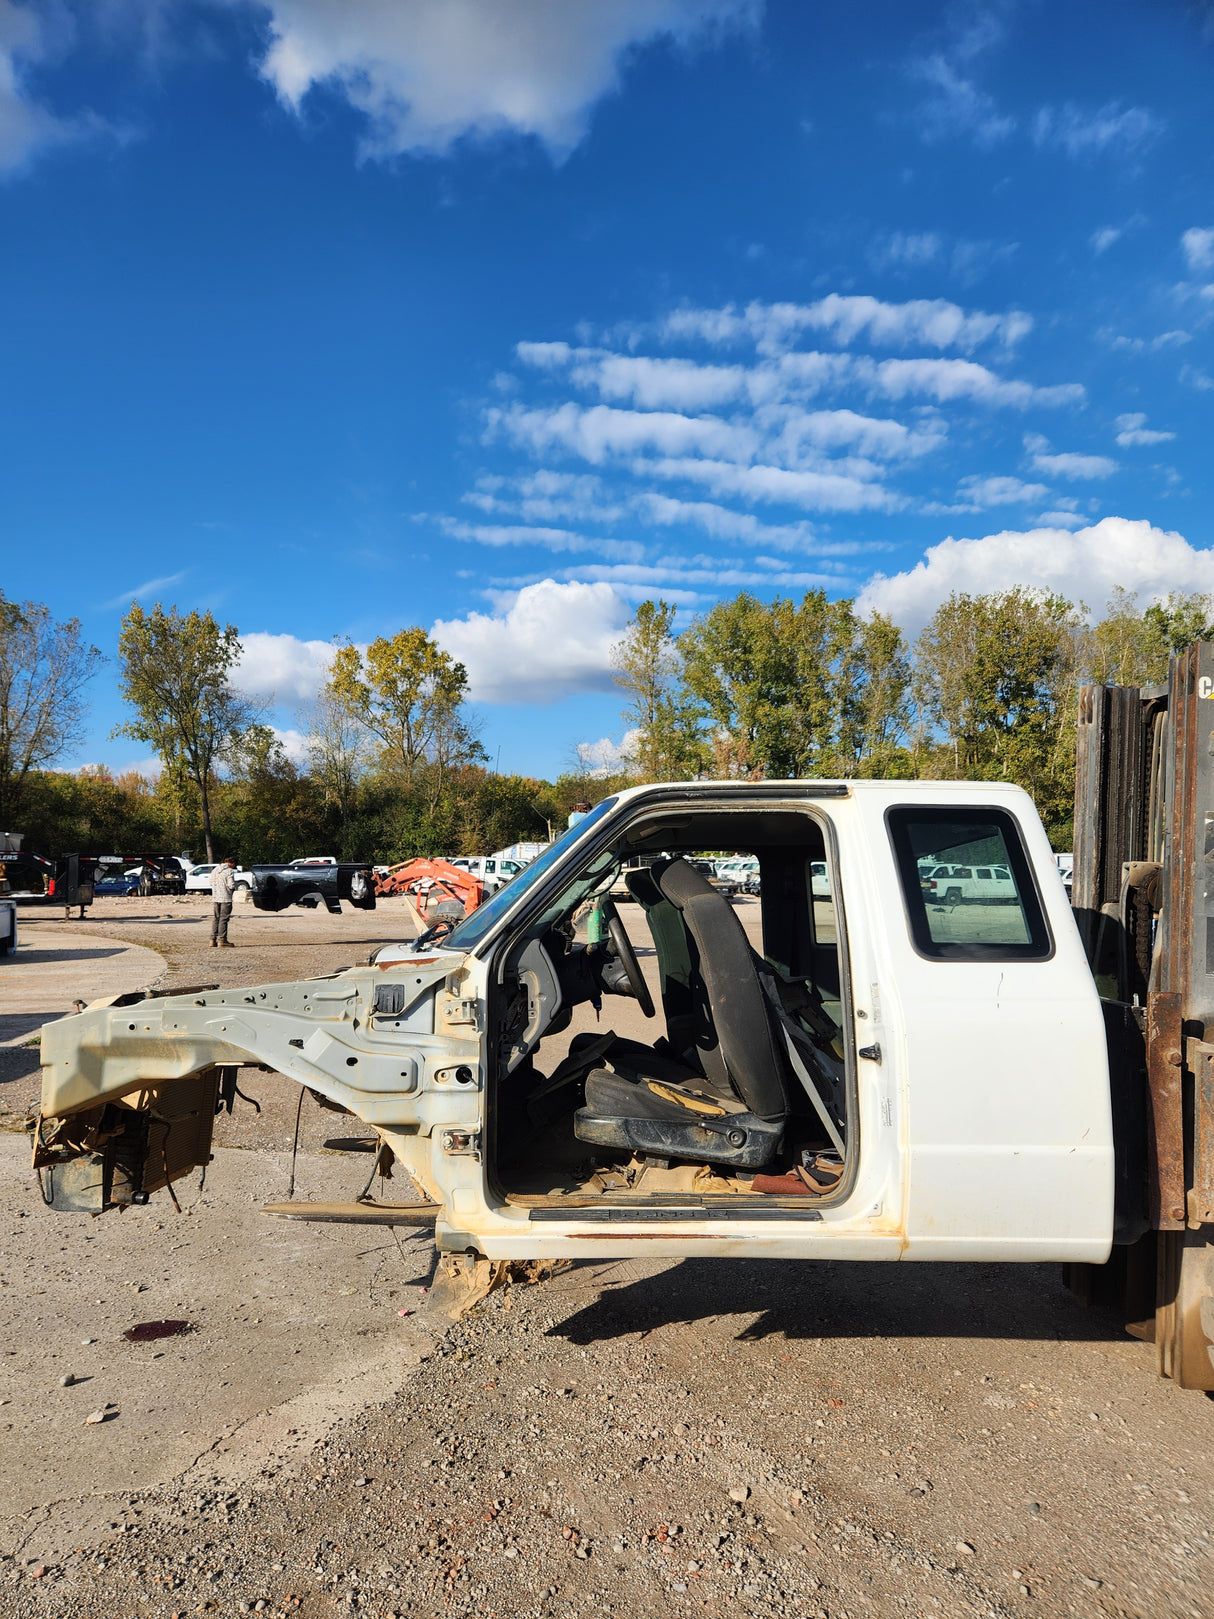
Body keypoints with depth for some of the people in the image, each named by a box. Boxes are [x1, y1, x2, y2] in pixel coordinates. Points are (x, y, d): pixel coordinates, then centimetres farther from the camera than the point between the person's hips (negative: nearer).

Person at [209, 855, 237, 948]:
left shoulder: (215, 870, 10)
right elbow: (231, 885, -17)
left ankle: (213, 939, 13)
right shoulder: (229, 871, -12)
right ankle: (222, 940, -2)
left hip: (215, 898, 7)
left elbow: (211, 882, 16)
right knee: (223, 919, -3)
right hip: (226, 898, -7)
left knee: (215, 919, 11)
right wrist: (234, 888, 4)